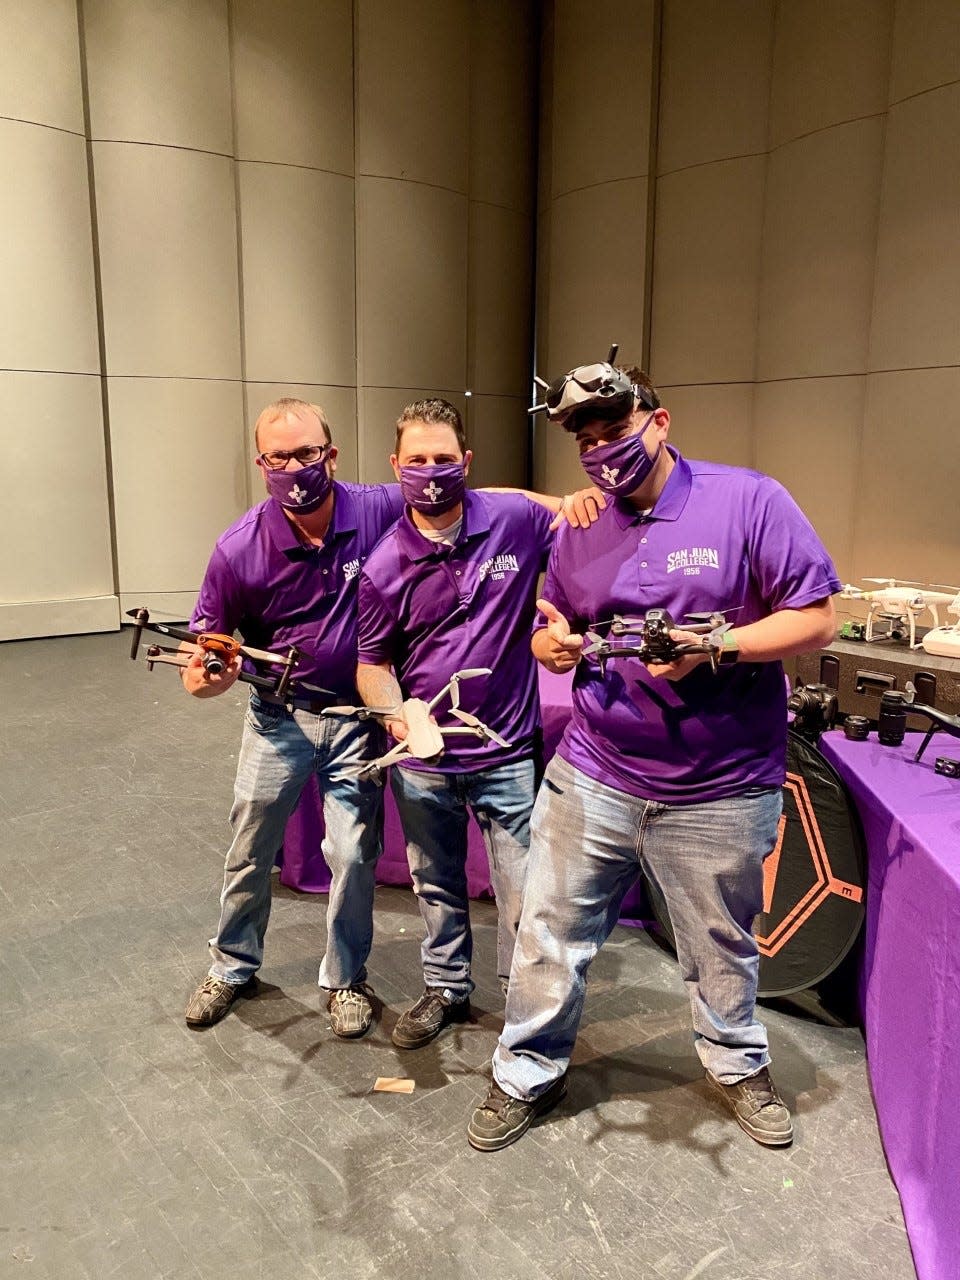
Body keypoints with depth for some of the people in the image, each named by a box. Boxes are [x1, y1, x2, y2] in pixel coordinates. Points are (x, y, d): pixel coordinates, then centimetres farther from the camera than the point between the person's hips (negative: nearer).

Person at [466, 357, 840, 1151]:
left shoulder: (750, 501, -9)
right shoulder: (580, 531, 6)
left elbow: (815, 620, -11)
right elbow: (551, 632, 14)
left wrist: (713, 650, -24)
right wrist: (555, 644, -10)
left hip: (719, 794, -3)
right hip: (591, 778, 3)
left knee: (722, 949, 17)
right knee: (550, 934, 9)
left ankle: (738, 1065, 46)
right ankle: (528, 1075, 32)